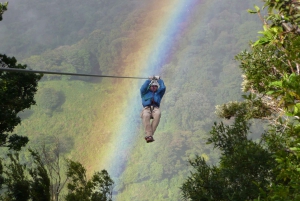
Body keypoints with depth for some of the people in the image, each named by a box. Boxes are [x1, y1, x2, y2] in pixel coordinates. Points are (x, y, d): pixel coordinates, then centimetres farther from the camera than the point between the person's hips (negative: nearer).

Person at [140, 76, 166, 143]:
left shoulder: (158, 93, 32)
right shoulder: (146, 93, 28)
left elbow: (163, 88, 16)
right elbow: (143, 88, 8)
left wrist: (159, 80, 27)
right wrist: (149, 80, 13)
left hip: (155, 108, 1)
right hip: (147, 108, -1)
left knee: (158, 114, -38)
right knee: (146, 116, -39)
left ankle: (149, 134, -41)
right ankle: (149, 135, -48)